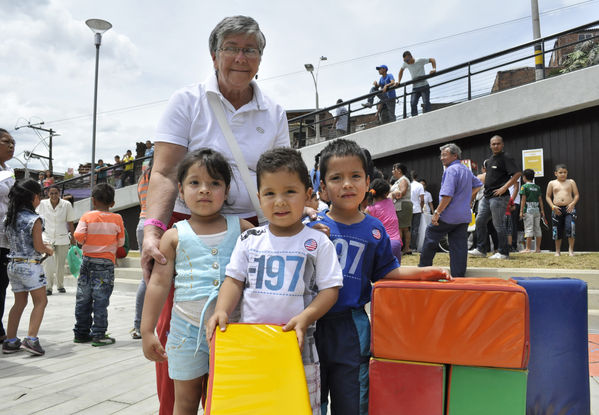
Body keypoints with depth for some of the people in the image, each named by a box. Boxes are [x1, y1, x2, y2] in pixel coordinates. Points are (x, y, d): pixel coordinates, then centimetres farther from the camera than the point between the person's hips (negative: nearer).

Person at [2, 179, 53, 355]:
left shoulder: (9, 218, 7)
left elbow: (11, 242, 13)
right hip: (30, 265, -7)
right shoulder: (34, 220, -15)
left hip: (13, 264, 7)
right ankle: (31, 339, -5)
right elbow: (38, 246, -16)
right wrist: (48, 250, 6)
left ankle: (10, 341, 17)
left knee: (19, 303, 16)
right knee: (40, 301, 4)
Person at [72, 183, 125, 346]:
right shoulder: (117, 218, -3)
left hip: (88, 260, 2)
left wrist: (84, 243, 6)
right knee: (101, 299, 0)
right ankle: (98, 335, 2)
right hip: (106, 262, -2)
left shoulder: (87, 216, -2)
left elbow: (78, 235, -14)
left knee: (83, 299, 11)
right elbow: (121, 242, 1)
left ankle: (81, 333, 21)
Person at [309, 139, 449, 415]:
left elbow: (385, 272, 10)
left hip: (352, 328, 2)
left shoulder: (374, 229, 3)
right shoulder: (313, 226, -4)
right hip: (313, 325, -1)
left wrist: (421, 273, -2)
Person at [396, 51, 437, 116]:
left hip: (424, 86, -3)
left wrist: (434, 69, -16)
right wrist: (398, 81, 14)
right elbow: (401, 71, 23)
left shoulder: (420, 60, -8)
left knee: (426, 103, -10)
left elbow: (432, 60, 0)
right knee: (413, 104, -13)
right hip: (415, 87, 4)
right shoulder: (405, 63, 4)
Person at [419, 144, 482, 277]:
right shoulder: (467, 170, 15)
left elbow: (447, 195, -22)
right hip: (464, 217, 8)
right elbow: (478, 185, 31)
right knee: (459, 247, 6)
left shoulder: (451, 170, -14)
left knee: (430, 237, 8)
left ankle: (423, 269, 15)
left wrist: (437, 212, -19)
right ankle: (459, 277, 6)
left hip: (448, 216, -8)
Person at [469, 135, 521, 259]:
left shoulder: (506, 158, -8)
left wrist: (504, 188, -20)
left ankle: (504, 253, 3)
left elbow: (517, 173, -18)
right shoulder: (489, 160, 18)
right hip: (487, 196, 9)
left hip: (499, 197, -9)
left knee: (498, 224, -6)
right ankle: (480, 249, 16)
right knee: (480, 221, 8)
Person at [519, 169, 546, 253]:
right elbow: (540, 199, 11)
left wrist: (521, 211, -7)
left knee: (529, 228, -6)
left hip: (528, 209, -5)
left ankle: (528, 248, -8)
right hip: (537, 209, 5)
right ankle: (538, 248, 12)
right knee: (537, 228, 9)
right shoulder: (537, 187, 12)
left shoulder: (524, 186, -3)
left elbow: (523, 200, -7)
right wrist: (542, 211, 15)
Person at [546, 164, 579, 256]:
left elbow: (577, 195, 7)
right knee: (557, 231, 6)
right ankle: (557, 251, 19)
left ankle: (571, 249, -3)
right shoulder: (552, 183, 8)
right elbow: (548, 196, 9)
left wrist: (572, 203, -11)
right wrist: (553, 206, -5)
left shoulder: (571, 182, 9)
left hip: (569, 208, -1)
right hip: (557, 210, 1)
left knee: (571, 227, -17)